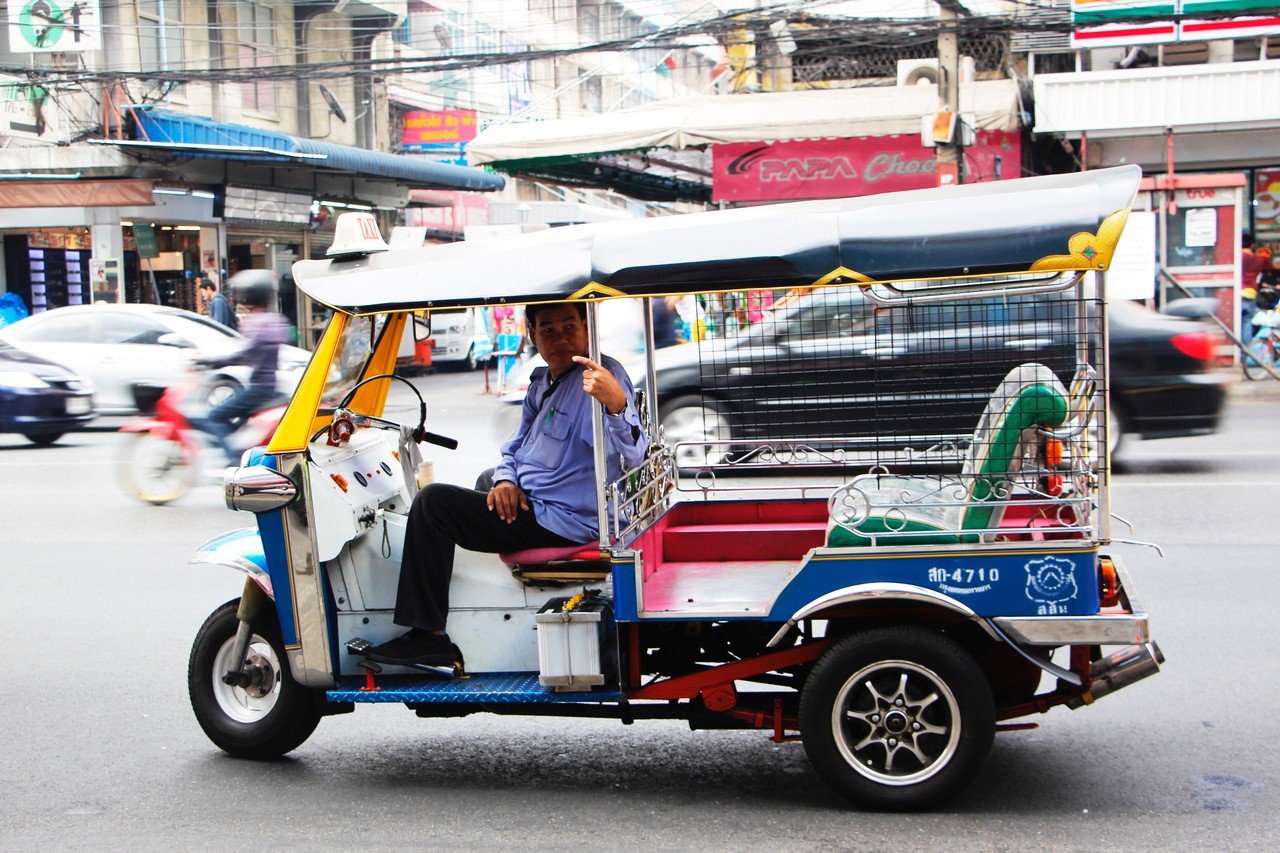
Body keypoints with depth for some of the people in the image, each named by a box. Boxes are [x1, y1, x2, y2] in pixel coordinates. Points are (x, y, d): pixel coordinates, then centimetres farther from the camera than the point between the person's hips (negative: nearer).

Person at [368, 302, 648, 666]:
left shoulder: (600, 377, -18)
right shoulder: (541, 382, 10)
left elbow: (632, 455, -32)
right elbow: (514, 448, 20)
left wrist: (616, 403, -52)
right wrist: (505, 480, -3)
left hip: (561, 522, -9)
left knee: (433, 502, -15)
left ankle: (427, 635, -10)